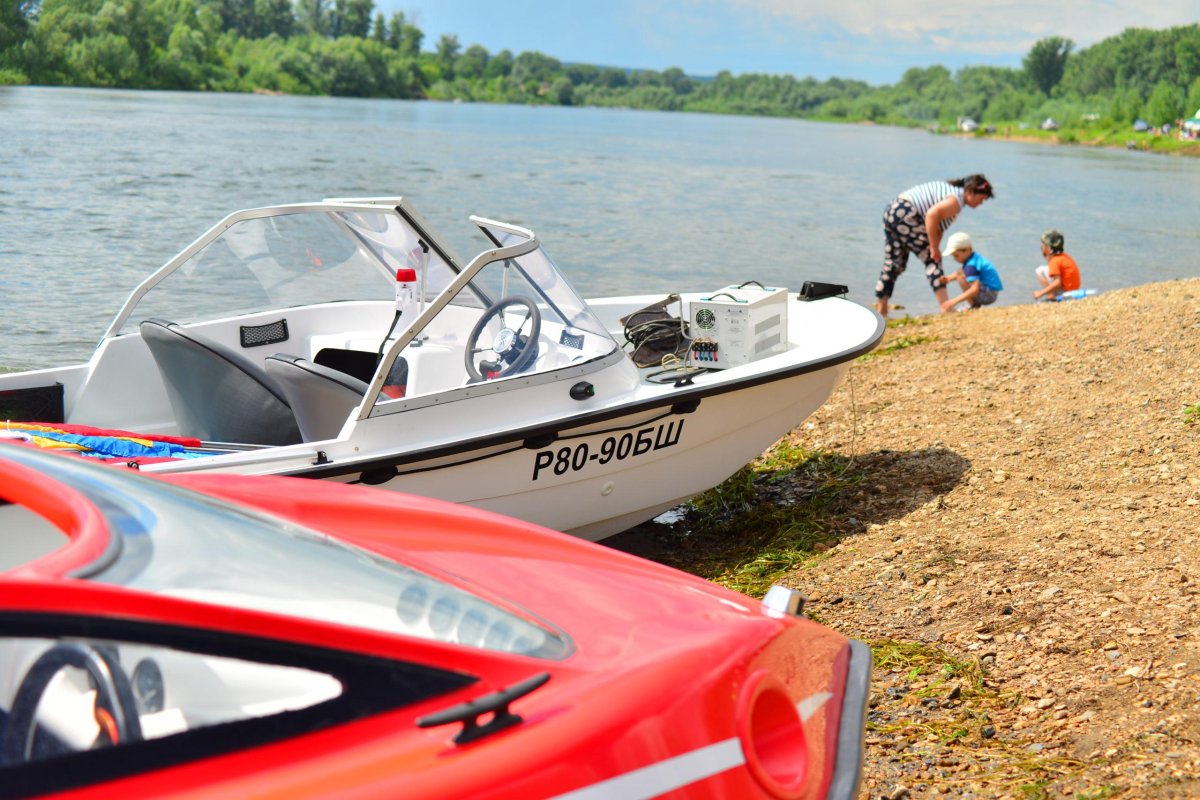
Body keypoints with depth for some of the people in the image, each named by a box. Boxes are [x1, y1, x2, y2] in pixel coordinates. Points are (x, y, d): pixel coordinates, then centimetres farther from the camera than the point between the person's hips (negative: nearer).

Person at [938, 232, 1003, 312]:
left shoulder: (971, 265, -23)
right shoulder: (975, 258, 7)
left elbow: (975, 290, -32)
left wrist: (954, 301, -33)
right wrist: (949, 278, -2)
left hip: (989, 294, -11)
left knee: (960, 274, -22)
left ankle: (974, 305, -12)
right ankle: (976, 304, 16)